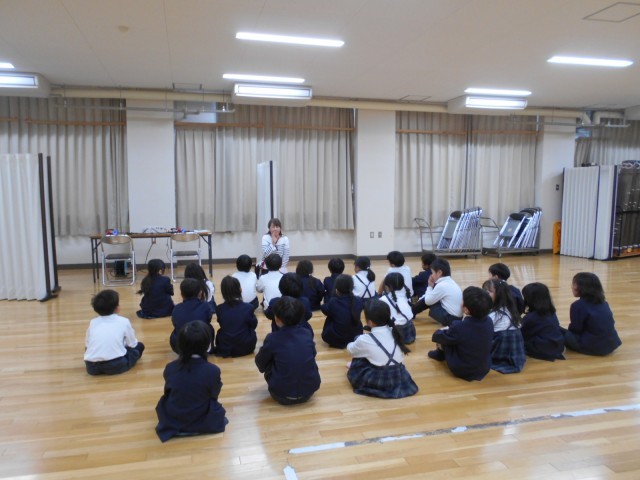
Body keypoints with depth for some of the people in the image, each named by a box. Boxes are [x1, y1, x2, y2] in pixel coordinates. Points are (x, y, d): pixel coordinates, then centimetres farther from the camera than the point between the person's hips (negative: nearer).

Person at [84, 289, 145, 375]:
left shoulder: (93, 322, 16)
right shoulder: (124, 321, 8)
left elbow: (87, 346, 20)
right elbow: (133, 344, 16)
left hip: (92, 367, 3)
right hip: (116, 365, -3)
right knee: (139, 346, 20)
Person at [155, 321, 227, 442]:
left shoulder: (170, 368, -18)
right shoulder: (213, 371, -25)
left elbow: (168, 391, 4)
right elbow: (214, 396, -5)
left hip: (172, 422, 1)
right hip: (204, 422, -1)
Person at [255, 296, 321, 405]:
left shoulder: (272, 338, -12)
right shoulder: (307, 334, -3)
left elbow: (260, 364, 3)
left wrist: (263, 351, 25)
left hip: (283, 395, -3)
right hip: (310, 390, 3)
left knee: (266, 363, 18)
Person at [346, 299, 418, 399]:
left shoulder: (365, 340, -13)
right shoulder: (394, 332, -1)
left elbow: (351, 350, 9)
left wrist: (350, 345, 35)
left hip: (379, 381, -5)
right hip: (400, 378, 5)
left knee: (358, 358, 15)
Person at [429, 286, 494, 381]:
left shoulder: (459, 327, -30)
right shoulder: (489, 322, -14)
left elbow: (439, 337, -11)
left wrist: (438, 332, 12)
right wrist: (451, 329, 10)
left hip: (461, 370, -5)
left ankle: (440, 353, 34)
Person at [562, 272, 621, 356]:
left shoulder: (578, 305, -15)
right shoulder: (603, 302, 7)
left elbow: (575, 329, -11)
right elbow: (611, 323, 16)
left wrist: (569, 330, 13)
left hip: (593, 346, -7)